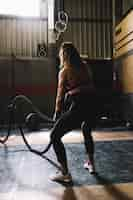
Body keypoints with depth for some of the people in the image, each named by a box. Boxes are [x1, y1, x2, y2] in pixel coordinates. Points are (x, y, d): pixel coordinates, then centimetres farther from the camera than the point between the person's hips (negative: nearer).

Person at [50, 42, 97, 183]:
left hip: (78, 107, -6)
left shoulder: (64, 71, 3)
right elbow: (90, 87, 16)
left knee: (55, 136, 7)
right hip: (92, 105, 7)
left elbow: (60, 95, 8)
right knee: (87, 132, 33)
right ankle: (91, 164, 42)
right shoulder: (85, 67, 15)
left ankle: (65, 173, 8)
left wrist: (57, 113, 19)